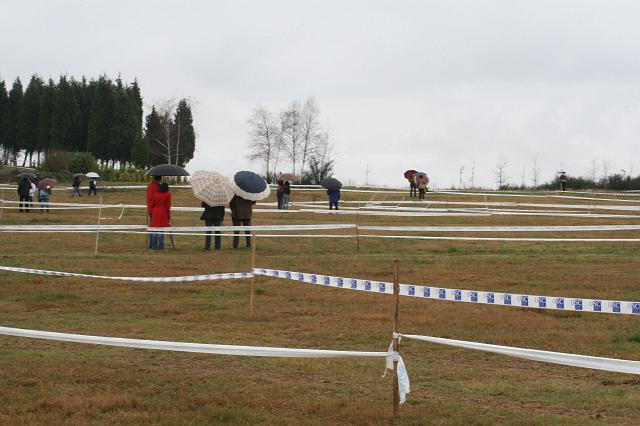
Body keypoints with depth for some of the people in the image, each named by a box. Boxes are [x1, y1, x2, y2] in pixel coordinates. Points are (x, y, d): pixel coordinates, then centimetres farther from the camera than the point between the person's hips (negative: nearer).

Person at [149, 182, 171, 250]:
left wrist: (151, 213, 15)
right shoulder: (168, 195, -6)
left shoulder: (155, 194, 3)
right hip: (163, 213, -3)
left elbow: (152, 204, 5)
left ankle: (153, 246, 6)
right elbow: (168, 205, -6)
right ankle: (160, 246, -1)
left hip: (155, 212, 3)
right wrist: (169, 214, 3)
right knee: (161, 229, 0)